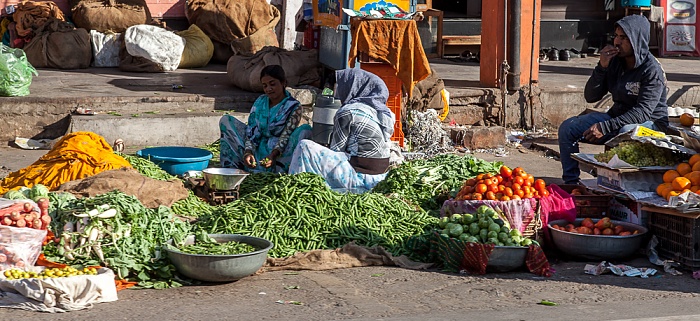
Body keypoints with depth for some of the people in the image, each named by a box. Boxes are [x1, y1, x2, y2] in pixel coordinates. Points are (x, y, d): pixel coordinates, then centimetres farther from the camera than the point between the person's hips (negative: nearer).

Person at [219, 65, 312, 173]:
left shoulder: (294, 106, -5)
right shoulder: (260, 101, 7)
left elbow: (286, 135, -17)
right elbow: (252, 130, -2)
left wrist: (273, 155, -35)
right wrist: (248, 152, -22)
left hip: (279, 152, -4)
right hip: (258, 147, 4)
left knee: (305, 130, -29)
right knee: (226, 120, -4)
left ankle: (278, 171, -43)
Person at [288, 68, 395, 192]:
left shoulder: (347, 112, -11)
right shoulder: (384, 112, 11)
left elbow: (336, 149, -6)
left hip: (361, 178, -9)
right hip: (380, 177, 9)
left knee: (305, 147, -8)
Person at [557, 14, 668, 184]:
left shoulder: (652, 70, -19)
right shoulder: (615, 62, -1)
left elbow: (643, 112, -27)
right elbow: (590, 97, 0)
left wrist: (604, 127, -32)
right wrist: (602, 67, -15)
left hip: (649, 122, -7)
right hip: (617, 116, 7)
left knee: (626, 132, -42)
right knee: (567, 128, -5)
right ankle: (571, 183, -1)